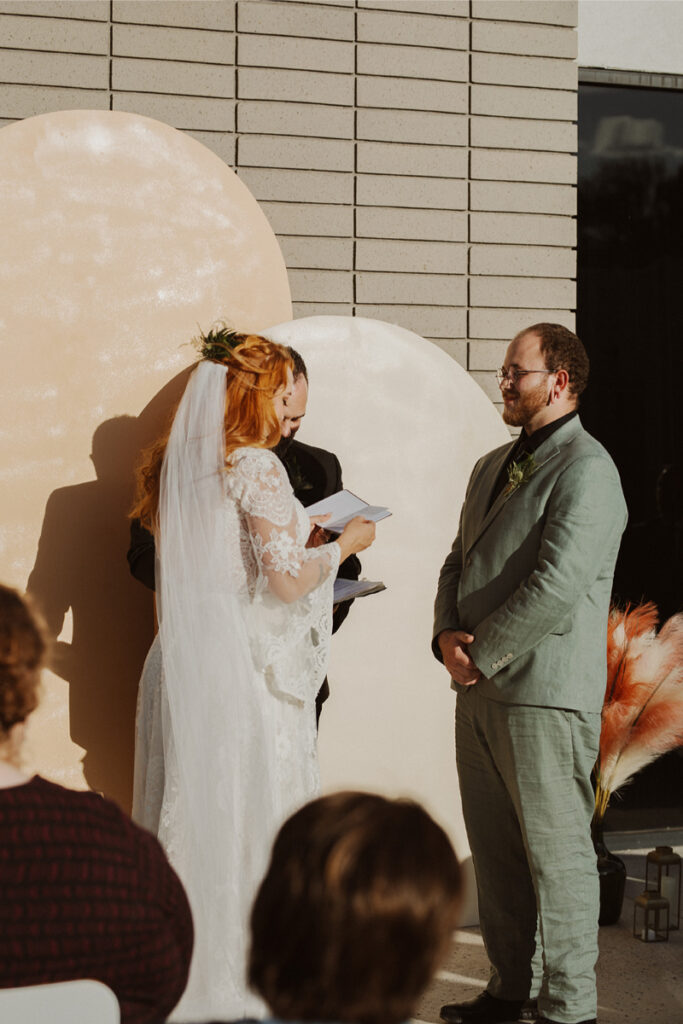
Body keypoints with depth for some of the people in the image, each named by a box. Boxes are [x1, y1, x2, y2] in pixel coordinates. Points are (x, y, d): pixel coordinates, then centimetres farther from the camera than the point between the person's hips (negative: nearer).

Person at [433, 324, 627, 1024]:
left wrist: (481, 653, -13)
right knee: (493, 851, 14)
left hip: (544, 693, -9)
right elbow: (459, 563, 21)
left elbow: (557, 586, -19)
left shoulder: (586, 469, -11)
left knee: (556, 853, -2)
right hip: (478, 690, 9)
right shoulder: (492, 467, 18)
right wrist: (447, 635, 2)